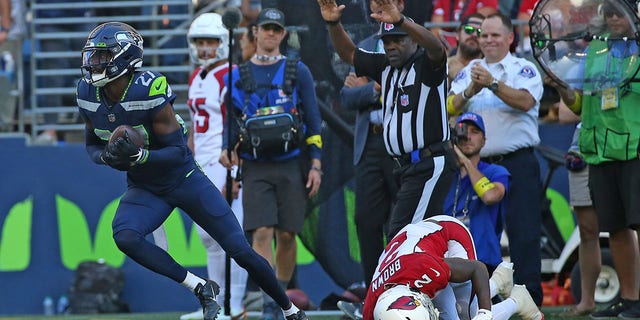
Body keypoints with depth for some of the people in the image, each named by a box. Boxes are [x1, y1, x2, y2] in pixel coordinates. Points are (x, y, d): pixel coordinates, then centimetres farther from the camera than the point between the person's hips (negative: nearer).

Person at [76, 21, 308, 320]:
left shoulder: (148, 91, -27)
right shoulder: (88, 95, -9)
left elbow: (178, 152, -23)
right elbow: (92, 145, 6)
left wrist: (138, 155, -40)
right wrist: (108, 156, -18)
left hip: (184, 180, -5)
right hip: (144, 190, 5)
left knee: (241, 251, -2)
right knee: (125, 237, -26)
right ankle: (201, 288, -14)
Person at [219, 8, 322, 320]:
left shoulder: (297, 72, 6)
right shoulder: (237, 76, 9)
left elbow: (313, 120, 7)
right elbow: (231, 120, 15)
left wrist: (315, 164, 0)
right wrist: (226, 150, -5)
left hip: (291, 165, 0)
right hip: (255, 168, 0)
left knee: (286, 234, 3)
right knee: (262, 232, -12)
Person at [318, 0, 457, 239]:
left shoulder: (426, 65, -8)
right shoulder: (386, 67, 15)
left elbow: (435, 48, -30)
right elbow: (348, 53, 20)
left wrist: (400, 21, -45)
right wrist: (333, 24, 0)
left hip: (431, 164, -9)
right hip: (405, 165, 9)